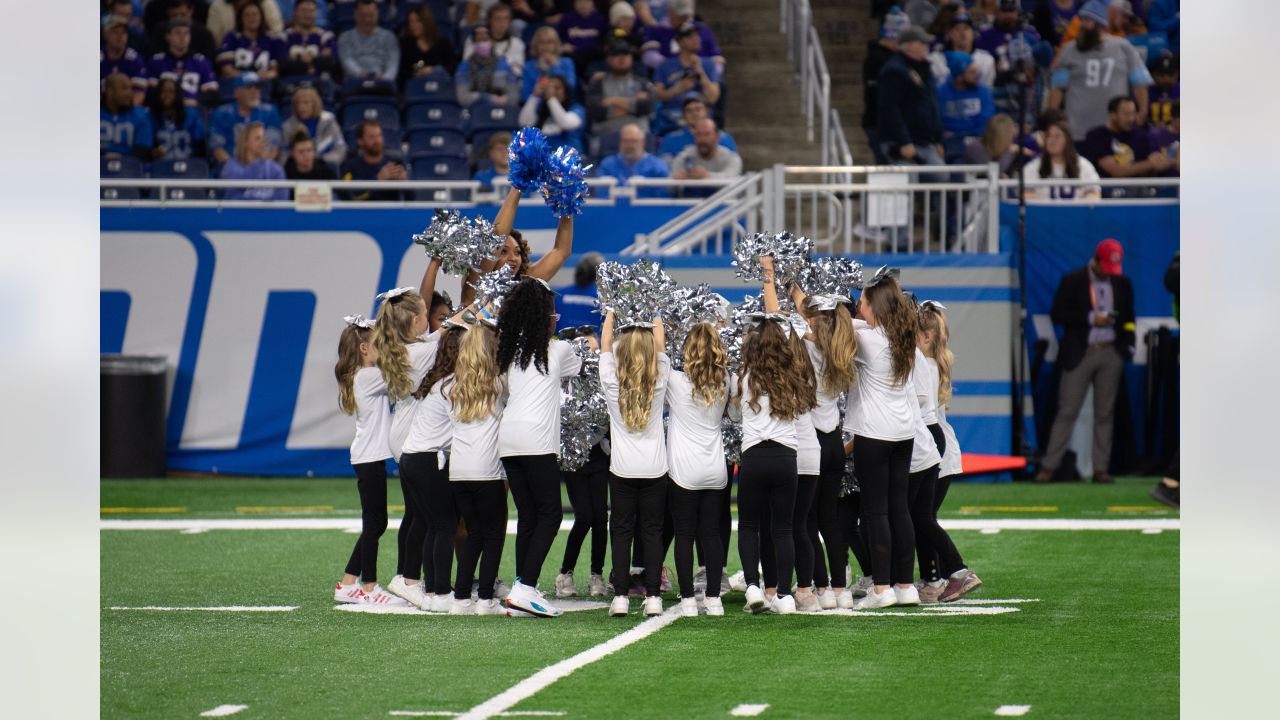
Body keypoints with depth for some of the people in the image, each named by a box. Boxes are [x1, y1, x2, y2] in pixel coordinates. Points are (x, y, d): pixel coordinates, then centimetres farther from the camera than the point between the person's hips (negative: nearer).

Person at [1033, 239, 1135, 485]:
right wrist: (1091, 319, -13)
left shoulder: (1122, 284, 11)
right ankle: (1049, 466, -2)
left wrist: (1128, 345, 4)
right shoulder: (1073, 281, -1)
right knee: (1067, 411, -5)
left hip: (1111, 354, 3)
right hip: (1080, 354, -3)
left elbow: (1128, 318, 19)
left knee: (1104, 413, 3)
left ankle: (1101, 469, 6)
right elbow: (1057, 314, -4)